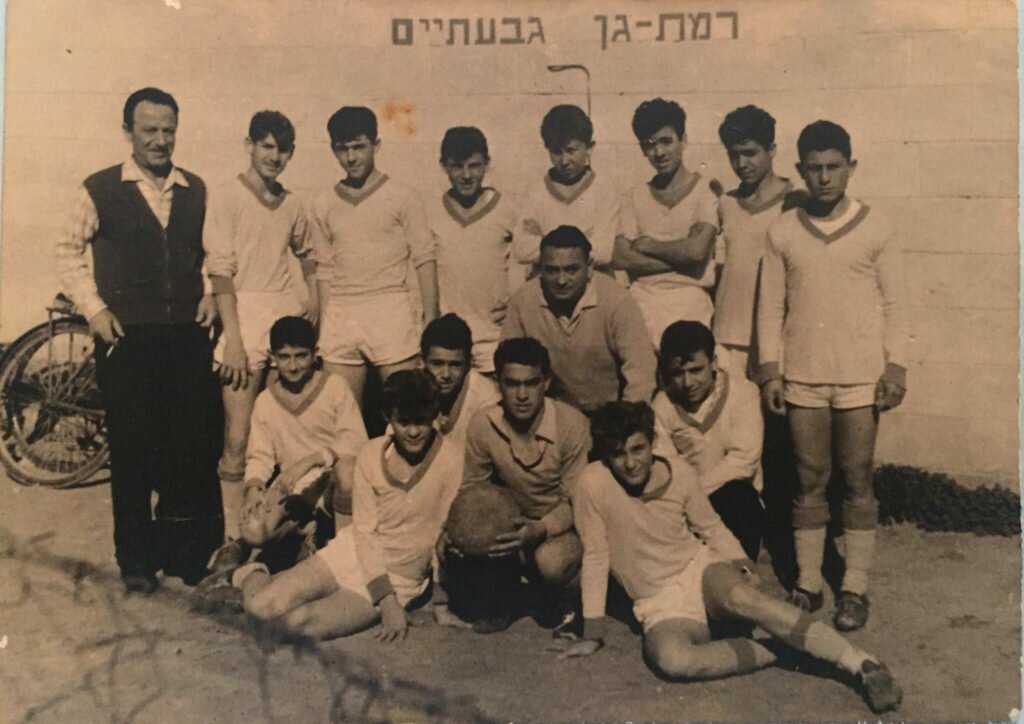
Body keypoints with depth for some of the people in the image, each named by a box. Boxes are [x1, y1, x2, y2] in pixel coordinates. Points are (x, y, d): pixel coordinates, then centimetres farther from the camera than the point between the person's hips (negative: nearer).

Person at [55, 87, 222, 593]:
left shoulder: (196, 190, 8)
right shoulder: (101, 190, -1)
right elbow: (68, 251, 6)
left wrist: (211, 294, 4)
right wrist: (93, 308, -4)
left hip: (188, 334, 3)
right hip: (126, 337, -3)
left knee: (196, 444, 6)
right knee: (132, 447, 5)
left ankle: (186, 550, 25)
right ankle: (135, 559, 20)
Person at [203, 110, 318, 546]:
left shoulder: (291, 205, 14)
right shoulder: (227, 199, -2)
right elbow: (219, 271, -8)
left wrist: (314, 296, 13)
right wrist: (232, 339, -15)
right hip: (245, 318, -5)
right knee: (238, 440, -6)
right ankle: (232, 537, 3)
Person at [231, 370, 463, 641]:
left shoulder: (450, 460, -18)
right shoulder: (372, 454, -7)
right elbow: (364, 530, -8)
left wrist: (441, 602, -10)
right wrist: (386, 600, -16)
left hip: (401, 580, -2)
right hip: (354, 552, 2)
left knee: (302, 622, -23)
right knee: (261, 605, -14)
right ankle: (252, 575, 21)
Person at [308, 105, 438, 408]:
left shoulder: (401, 197, 2)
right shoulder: (323, 205, 12)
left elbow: (424, 260, 0)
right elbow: (325, 270, 15)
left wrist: (430, 321, -7)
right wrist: (322, 329, 10)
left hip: (391, 312, -3)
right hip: (340, 316, 3)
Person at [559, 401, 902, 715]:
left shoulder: (679, 472, -7)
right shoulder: (593, 484, -16)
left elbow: (710, 527, 8)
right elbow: (596, 556, -8)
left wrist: (741, 565, -7)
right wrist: (592, 633, -3)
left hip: (700, 569, 1)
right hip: (659, 603, -1)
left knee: (742, 598, -35)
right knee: (670, 659, -36)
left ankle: (862, 665, -34)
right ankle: (774, 654, -18)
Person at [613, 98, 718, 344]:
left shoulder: (704, 192, 2)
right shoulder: (635, 197, 11)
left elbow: (697, 250, -12)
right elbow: (621, 258, 0)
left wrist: (647, 245, 1)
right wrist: (680, 260, -7)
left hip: (689, 304, -2)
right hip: (641, 301, 3)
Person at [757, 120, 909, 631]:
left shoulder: (875, 229, -1)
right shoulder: (782, 232, 2)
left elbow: (893, 305, 1)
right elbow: (771, 306, 4)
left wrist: (895, 368, -5)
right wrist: (770, 371, -1)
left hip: (860, 378, -1)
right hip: (802, 378, 1)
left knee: (857, 482, 5)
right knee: (810, 482, 9)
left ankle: (854, 589, 15)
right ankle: (807, 584, 18)